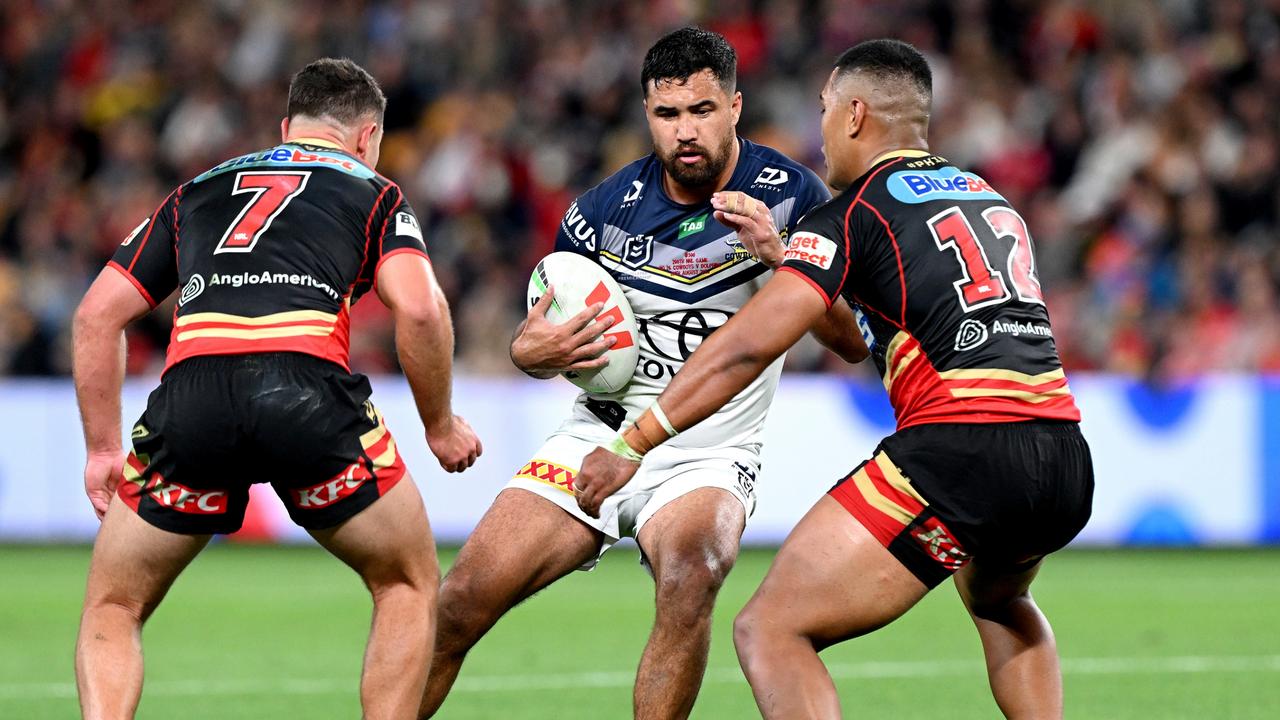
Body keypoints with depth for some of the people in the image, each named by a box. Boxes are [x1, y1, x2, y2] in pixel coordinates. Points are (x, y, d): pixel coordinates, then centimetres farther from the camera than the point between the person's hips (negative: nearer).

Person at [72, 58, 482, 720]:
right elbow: (420, 309, 3)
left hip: (188, 393, 2)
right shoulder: (373, 193, 22)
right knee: (409, 585, 22)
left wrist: (102, 451, 29)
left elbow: (96, 315, 25)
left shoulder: (197, 191, 32)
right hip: (308, 387, -2)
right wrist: (440, 426, 16)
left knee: (112, 610, 20)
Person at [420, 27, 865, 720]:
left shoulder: (788, 194, -9)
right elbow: (530, 341, 9)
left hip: (709, 456, -3)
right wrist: (540, 350, -16)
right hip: (599, 431, 3)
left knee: (690, 578, -35)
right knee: (461, 602, -7)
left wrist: (776, 254, -29)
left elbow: (853, 341, -15)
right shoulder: (606, 207, -4)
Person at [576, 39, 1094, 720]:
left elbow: (747, 345, -6)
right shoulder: (994, 200, 24)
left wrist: (631, 445, 0)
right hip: (1067, 461, 8)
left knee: (769, 632, -4)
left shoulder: (851, 214, 3)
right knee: (997, 600, 39)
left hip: (959, 452, -8)